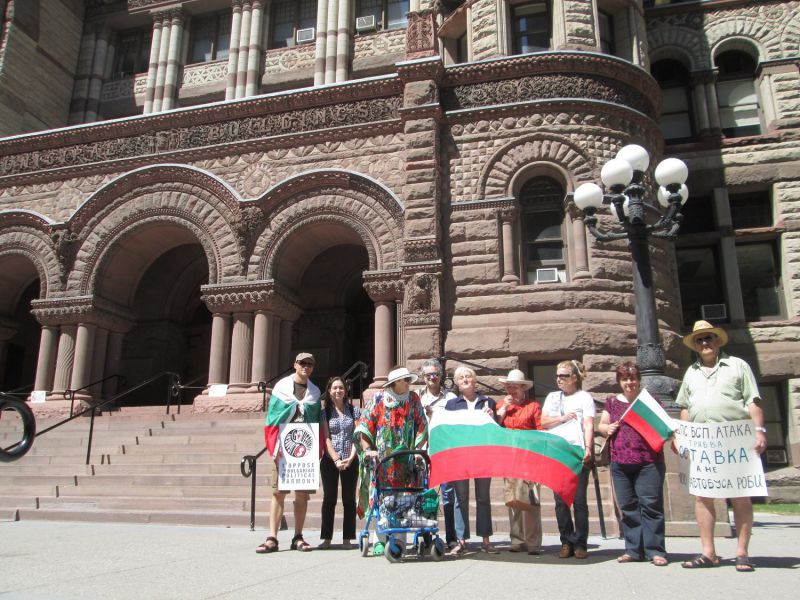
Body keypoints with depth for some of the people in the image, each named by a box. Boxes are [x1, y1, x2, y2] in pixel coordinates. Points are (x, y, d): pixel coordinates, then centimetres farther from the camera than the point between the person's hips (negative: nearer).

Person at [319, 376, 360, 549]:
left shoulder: (353, 410, 7)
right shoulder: (325, 412, 4)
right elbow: (326, 438, -3)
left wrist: (350, 458, -10)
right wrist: (336, 460, -13)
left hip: (350, 461, 1)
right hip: (329, 461, -1)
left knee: (349, 499, 3)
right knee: (329, 499, 3)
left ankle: (347, 538, 8)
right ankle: (326, 538, 9)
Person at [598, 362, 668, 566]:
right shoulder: (612, 402, 12)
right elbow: (601, 425, 17)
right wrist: (607, 428, -4)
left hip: (648, 461, -3)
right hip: (620, 463, 3)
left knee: (650, 504, -4)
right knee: (628, 506, 7)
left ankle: (655, 550, 4)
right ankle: (633, 549, 15)